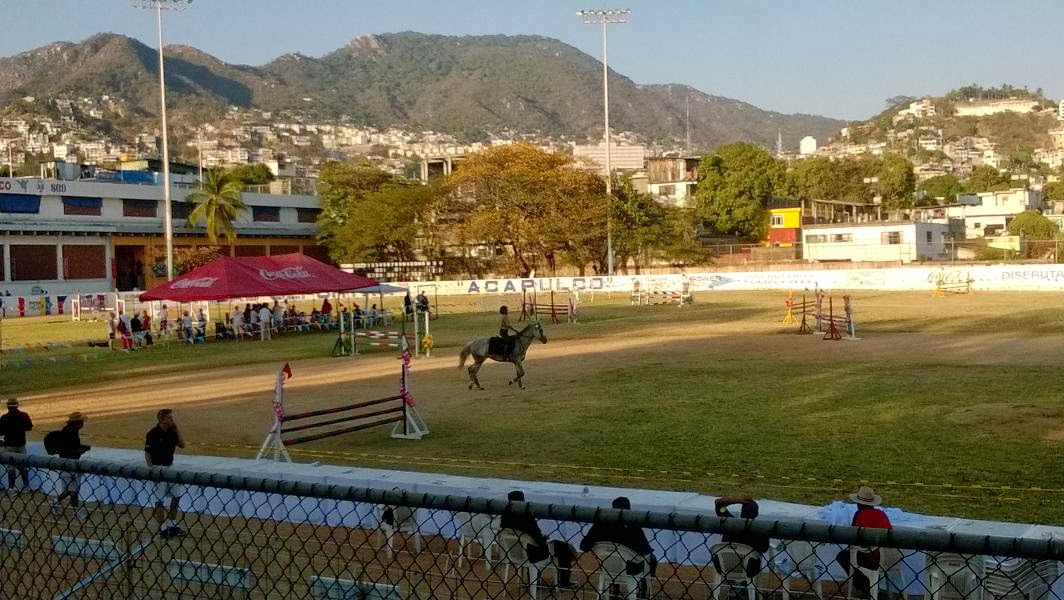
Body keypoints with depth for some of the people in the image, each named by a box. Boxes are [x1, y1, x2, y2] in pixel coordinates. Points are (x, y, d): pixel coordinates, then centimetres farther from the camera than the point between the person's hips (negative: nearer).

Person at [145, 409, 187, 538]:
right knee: (159, 500, -1)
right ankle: (163, 529, 7)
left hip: (170, 466, 7)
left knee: (177, 495, 10)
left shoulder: (171, 432, 5)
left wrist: (176, 428, -8)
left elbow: (182, 444, -1)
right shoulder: (153, 434, -14)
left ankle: (172, 525, 21)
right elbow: (147, 454, -12)